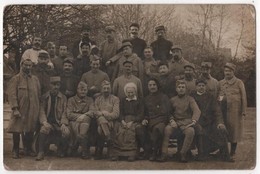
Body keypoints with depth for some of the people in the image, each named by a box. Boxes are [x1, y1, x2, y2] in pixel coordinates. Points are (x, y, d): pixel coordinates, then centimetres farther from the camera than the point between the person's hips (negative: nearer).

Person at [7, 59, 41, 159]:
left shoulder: (35, 79, 11)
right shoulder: (16, 79, -3)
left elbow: (39, 94, 15)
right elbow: (12, 94, -9)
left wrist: (38, 109, 10)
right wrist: (15, 109, -17)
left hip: (33, 111, 4)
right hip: (20, 111, -4)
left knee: (30, 131, 9)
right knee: (16, 130, 0)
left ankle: (28, 149, 23)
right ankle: (15, 151, 13)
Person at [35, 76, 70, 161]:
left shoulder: (63, 98, 10)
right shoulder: (44, 97, 8)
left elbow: (64, 112, 3)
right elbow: (42, 111, 0)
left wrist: (63, 123, -16)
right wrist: (44, 122, -19)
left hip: (59, 122, 1)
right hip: (48, 122, -1)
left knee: (66, 132, -29)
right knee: (44, 129, -36)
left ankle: (60, 150, 2)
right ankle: (41, 152, -22)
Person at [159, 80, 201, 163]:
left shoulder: (190, 99, 10)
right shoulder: (172, 100, 17)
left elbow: (197, 111, -4)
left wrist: (193, 121, -23)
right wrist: (172, 121, -8)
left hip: (186, 122, -1)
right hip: (175, 122, 1)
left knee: (191, 131, -35)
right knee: (167, 129, -31)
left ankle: (183, 153, -21)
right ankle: (164, 154, -27)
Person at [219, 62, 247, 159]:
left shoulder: (239, 82, 4)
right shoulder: (220, 83, 12)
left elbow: (243, 97, 1)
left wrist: (243, 111, -5)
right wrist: (219, 98, -4)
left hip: (235, 111, -2)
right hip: (222, 111, 3)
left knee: (234, 131, 2)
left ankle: (233, 153, 12)